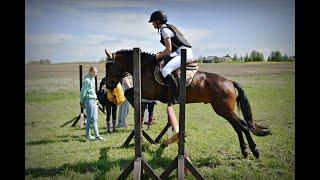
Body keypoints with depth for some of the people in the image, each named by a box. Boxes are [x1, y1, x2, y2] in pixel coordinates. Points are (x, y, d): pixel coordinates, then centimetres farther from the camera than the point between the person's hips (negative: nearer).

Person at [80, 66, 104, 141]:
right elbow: (83, 92, -11)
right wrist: (82, 102, -6)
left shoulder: (93, 78, 14)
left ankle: (97, 135, 11)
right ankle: (88, 135, 9)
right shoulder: (87, 80, -14)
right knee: (90, 118, -2)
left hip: (94, 100, 9)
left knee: (95, 118, 8)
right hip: (89, 100, -9)